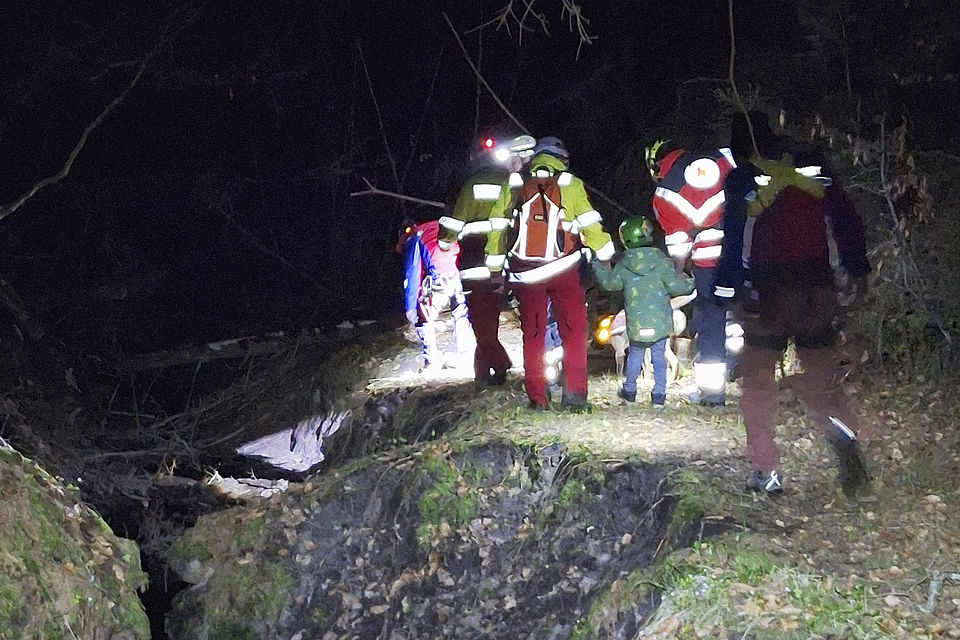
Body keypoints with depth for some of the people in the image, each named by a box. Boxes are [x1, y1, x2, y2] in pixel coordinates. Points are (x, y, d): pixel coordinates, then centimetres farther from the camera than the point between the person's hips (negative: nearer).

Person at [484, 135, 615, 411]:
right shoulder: (569, 184, 1)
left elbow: (497, 227, 10)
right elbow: (589, 222, -2)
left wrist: (495, 268, 17)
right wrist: (605, 254, 7)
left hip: (524, 273, 2)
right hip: (563, 270, -2)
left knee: (532, 335, 9)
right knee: (574, 331, 5)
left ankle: (536, 398, 7)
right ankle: (574, 394, -3)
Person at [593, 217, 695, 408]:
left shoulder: (623, 266, -3)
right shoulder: (661, 262, -8)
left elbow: (610, 283, 14)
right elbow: (677, 286, -5)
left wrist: (598, 267, 31)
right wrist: (690, 283, 15)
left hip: (636, 325, 1)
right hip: (661, 322, -1)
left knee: (635, 355, 17)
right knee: (659, 357, 9)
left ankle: (629, 390, 28)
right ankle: (659, 395, 9)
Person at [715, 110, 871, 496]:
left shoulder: (740, 179, -3)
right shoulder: (811, 166, 6)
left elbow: (734, 240, -9)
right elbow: (846, 218, 2)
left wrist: (729, 291, -8)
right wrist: (856, 268, 6)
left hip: (767, 293, -3)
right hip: (817, 289, 3)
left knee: (757, 383, 10)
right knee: (820, 378, 9)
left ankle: (766, 472, 6)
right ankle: (843, 436, -22)